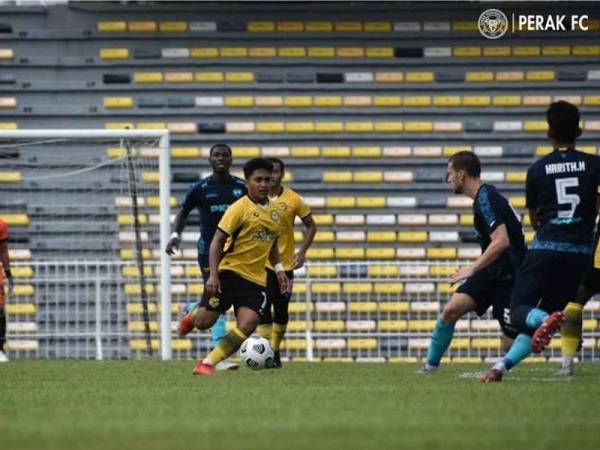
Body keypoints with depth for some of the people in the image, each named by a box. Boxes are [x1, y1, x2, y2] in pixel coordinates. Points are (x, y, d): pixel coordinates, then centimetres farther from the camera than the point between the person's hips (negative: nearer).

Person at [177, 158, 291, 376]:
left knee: (247, 325, -17)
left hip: (256, 280, 5)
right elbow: (217, 241, -12)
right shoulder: (240, 208, -9)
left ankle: (208, 364, -7)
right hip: (230, 273, -5)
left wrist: (279, 269, 13)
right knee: (204, 322, -6)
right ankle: (192, 315, 33)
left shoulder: (274, 212, 11)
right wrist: (213, 275, -21)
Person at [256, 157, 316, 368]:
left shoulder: (293, 200, -2)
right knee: (264, 309, -14)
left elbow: (311, 226, 7)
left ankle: (275, 351, 27)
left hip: (286, 263, 2)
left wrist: (302, 252, -5)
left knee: (281, 311, 10)